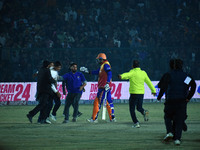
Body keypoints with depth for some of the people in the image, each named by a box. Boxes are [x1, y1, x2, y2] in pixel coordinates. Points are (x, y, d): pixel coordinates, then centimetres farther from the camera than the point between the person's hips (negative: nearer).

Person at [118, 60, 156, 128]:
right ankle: (144, 112, -15)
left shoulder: (133, 72, -9)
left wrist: (121, 76, -53)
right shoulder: (143, 73, 7)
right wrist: (153, 90, 26)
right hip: (141, 93, 5)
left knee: (132, 109, 8)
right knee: (139, 108, 18)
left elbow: (127, 75, -33)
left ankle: (136, 123, -2)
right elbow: (149, 82, 15)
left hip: (134, 93, -5)